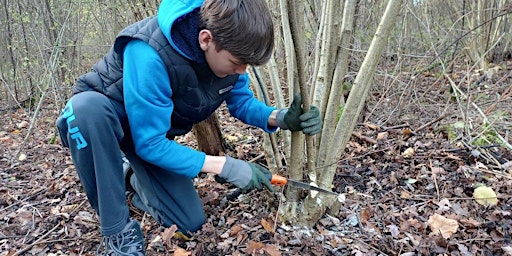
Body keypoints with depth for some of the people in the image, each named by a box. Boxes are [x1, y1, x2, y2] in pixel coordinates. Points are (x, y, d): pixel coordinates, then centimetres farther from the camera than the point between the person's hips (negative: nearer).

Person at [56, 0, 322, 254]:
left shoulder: (228, 47, -19)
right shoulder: (150, 54, -39)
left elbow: (241, 102, -4)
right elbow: (149, 143, -33)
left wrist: (280, 118, -25)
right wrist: (226, 167, -33)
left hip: (155, 130, 5)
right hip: (101, 114, -4)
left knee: (190, 222, -4)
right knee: (87, 106, -43)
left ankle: (135, 179, 24)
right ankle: (118, 232, -23)